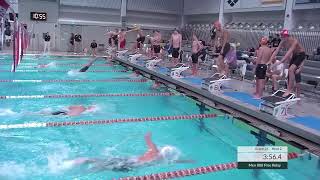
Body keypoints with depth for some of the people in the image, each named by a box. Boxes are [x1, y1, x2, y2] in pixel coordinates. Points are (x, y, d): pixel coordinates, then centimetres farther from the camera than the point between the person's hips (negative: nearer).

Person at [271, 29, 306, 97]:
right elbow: (276, 51, -11)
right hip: (294, 55, 8)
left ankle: (289, 89, -18)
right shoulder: (283, 42, -12)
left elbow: (289, 52, -41)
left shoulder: (294, 41, -32)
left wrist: (280, 62, -48)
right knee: (290, 71, 9)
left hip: (301, 54, -8)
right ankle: (291, 88, 21)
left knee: (291, 69, -23)